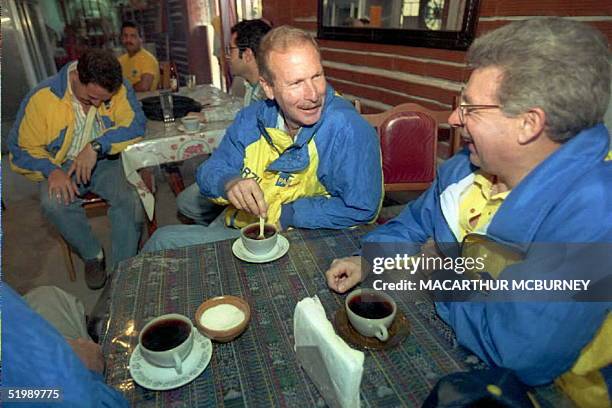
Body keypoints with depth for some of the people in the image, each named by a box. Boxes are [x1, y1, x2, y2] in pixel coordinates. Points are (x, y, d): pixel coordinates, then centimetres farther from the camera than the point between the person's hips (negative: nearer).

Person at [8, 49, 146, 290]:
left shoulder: (119, 90, -9)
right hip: (63, 166, 1)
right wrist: (52, 171, -25)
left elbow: (136, 126, -20)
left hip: (107, 162, 0)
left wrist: (96, 146, -30)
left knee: (130, 197, -30)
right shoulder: (43, 97, -11)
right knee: (53, 202, -31)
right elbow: (21, 149, -6)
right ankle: (93, 256, -5)